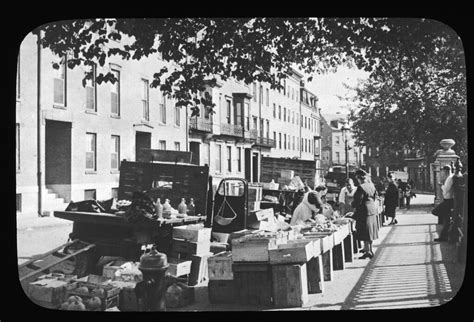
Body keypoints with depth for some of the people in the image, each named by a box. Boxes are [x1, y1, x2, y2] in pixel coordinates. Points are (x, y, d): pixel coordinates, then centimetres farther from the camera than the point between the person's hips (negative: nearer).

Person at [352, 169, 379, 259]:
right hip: (372, 210, 9)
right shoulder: (372, 185, 6)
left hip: (364, 211, -9)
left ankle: (368, 252, 3)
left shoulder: (361, 187, -21)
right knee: (370, 231, 17)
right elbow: (375, 196, 15)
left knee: (365, 232, -1)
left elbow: (358, 201, -18)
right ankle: (369, 248, 28)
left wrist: (352, 204, 1)